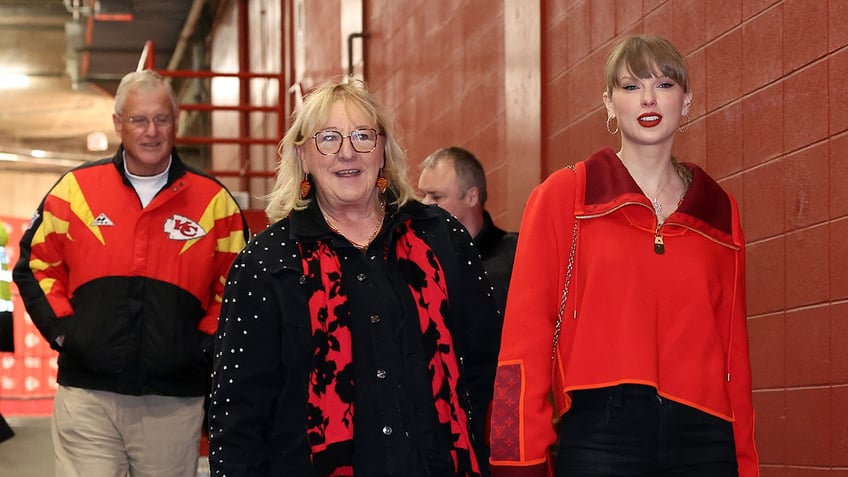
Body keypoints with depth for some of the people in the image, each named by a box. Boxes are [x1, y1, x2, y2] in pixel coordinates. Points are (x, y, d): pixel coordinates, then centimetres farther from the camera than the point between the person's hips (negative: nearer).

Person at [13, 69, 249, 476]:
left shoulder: (214, 201, 4)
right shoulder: (75, 189, 4)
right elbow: (35, 266, 12)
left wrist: (207, 342, 0)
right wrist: (61, 328, 1)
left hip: (175, 402, 1)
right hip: (87, 394, 0)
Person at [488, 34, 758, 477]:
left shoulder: (720, 212, 12)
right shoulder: (563, 196, 3)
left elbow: (734, 344, 13)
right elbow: (526, 333, -3)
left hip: (704, 439, 3)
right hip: (600, 435, -3)